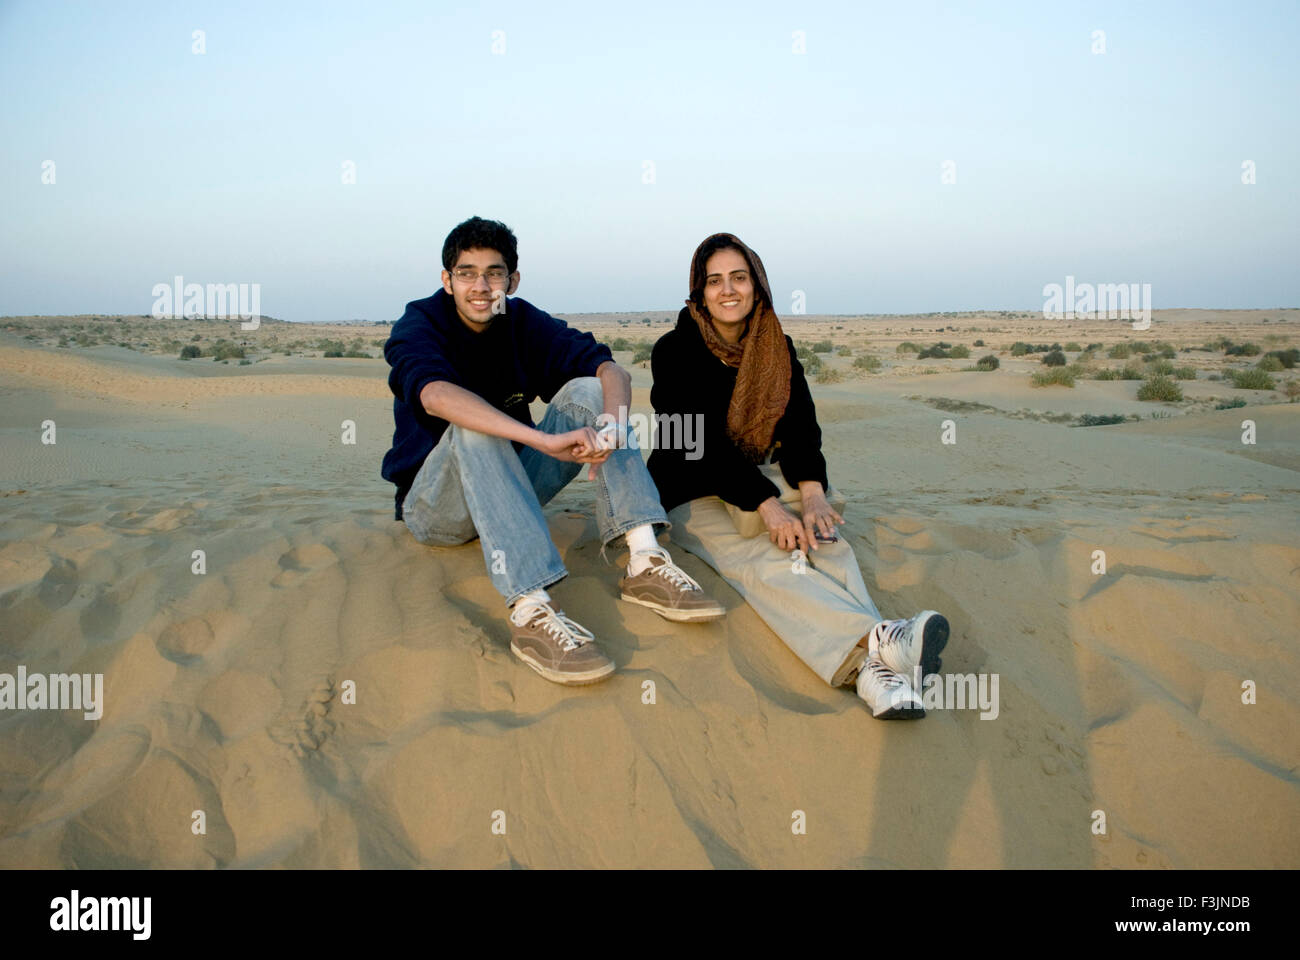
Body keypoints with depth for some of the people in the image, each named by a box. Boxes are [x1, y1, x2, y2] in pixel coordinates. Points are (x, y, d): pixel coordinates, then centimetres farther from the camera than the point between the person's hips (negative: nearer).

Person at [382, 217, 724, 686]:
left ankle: (645, 561, -30)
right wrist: (546, 441, -47)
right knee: (474, 427, -34)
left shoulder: (525, 324, 0)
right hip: (436, 508, -4)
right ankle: (531, 612, -49)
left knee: (586, 391, -15)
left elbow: (612, 369, -14)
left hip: (506, 490, 4)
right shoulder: (418, 325, -12)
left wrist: (609, 425, -38)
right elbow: (436, 395, -35)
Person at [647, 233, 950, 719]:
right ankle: (873, 642, -58)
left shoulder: (777, 349, 7)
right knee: (761, 560, -33)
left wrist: (811, 490, -24)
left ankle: (873, 667, -52)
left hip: (761, 476, 4)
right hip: (692, 495, -4)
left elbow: (800, 424, -3)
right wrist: (766, 505, -31)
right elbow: (701, 443, -19)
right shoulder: (675, 352, -8)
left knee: (824, 539, -27)